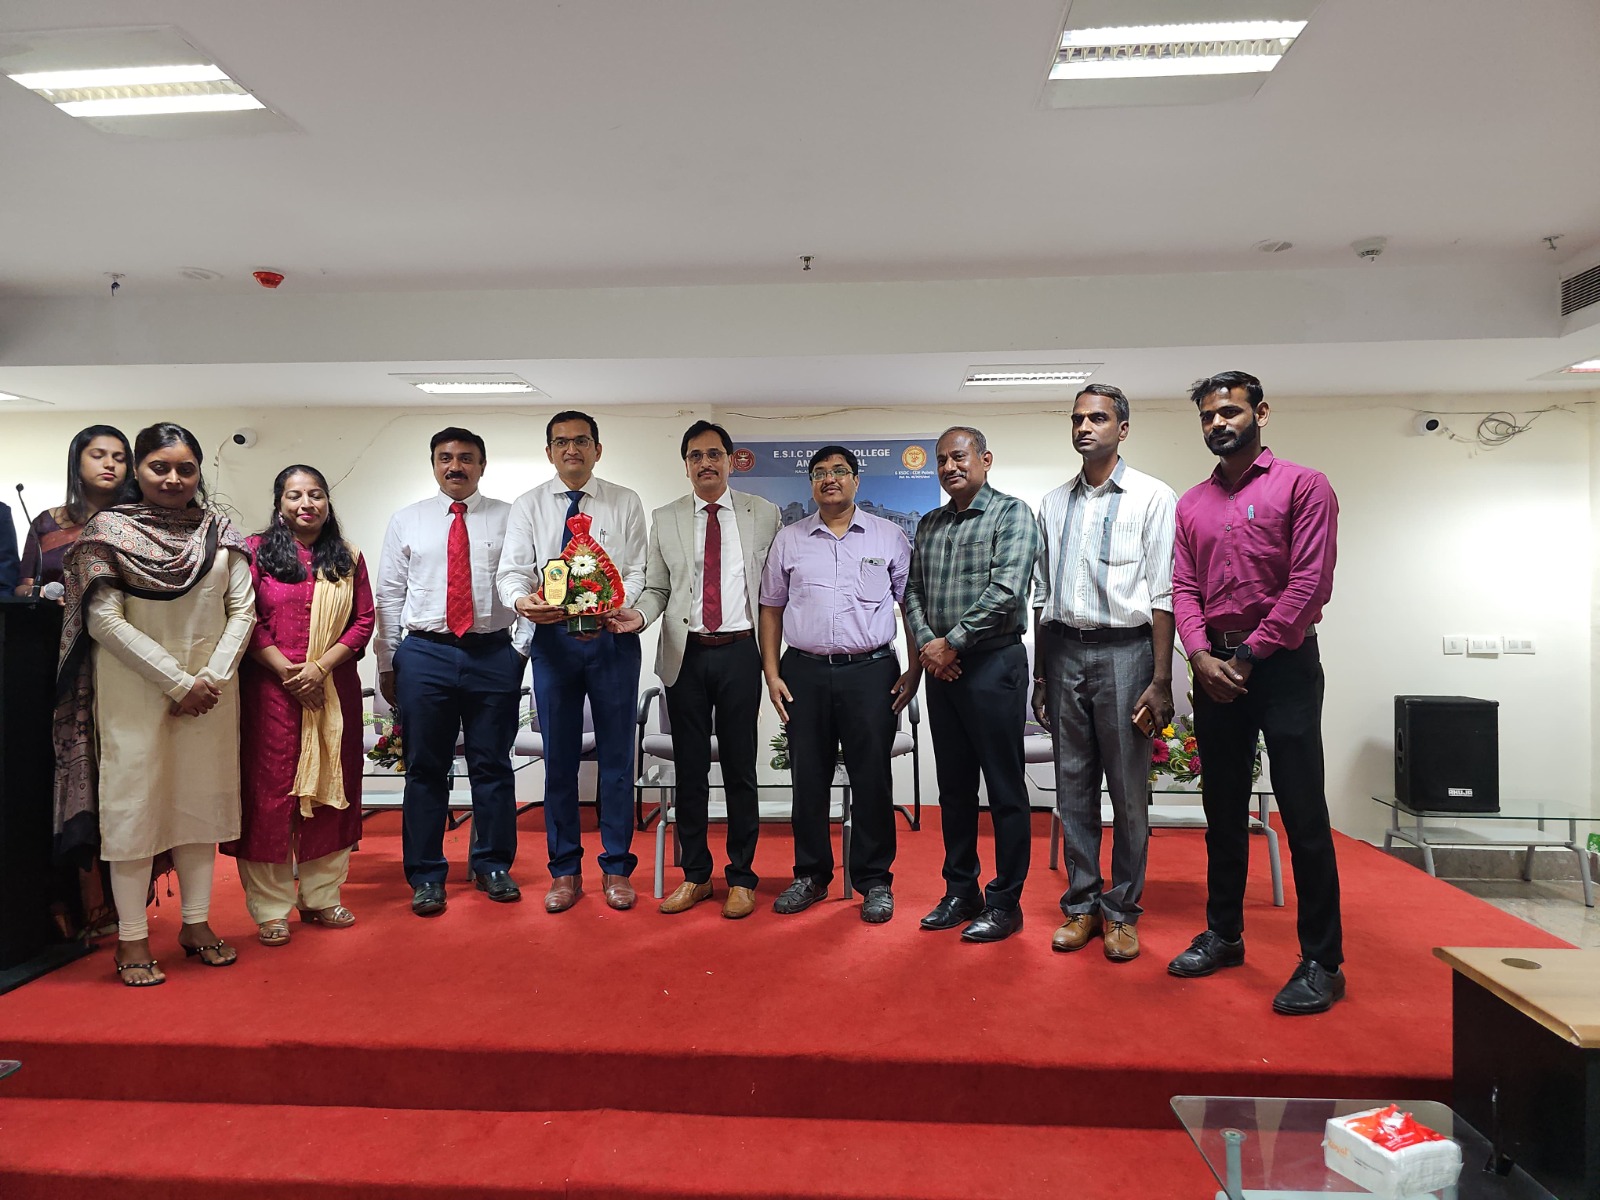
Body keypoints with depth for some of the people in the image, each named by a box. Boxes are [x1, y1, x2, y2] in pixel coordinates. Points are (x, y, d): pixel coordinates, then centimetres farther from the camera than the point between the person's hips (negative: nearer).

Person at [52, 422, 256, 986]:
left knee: (201, 798, 8)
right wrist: (177, 682, -13)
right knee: (134, 800, 1)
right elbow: (104, 620, -9)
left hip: (209, 687, 3)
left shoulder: (221, 533, 5)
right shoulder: (109, 529, -2)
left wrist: (211, 677, -10)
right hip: (134, 687, -3)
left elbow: (242, 610, 3)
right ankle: (132, 938, 12)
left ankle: (196, 924, 21)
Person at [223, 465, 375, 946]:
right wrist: (288, 671, -13)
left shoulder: (348, 558, 11)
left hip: (334, 691, 3)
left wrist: (320, 667, -10)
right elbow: (247, 621, -4)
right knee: (270, 789, 1)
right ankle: (271, 909, 11)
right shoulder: (256, 551, 3)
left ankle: (321, 898, 20)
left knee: (330, 789, 7)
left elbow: (364, 621, 4)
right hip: (270, 688, -2)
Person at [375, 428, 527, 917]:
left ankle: (492, 867, 23)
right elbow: (389, 595, 9)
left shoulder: (509, 519, 5)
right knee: (425, 770, 7)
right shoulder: (406, 521, 9)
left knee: (493, 767, 7)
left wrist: (522, 647, -5)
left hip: (493, 655, -1)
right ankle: (426, 876, 19)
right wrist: (387, 663, 6)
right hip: (425, 655, 1)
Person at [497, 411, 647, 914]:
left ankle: (616, 868, 19)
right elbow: (512, 570, -2)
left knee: (617, 755, 5)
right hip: (553, 638, 1)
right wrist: (522, 599, -25)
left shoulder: (626, 503, 5)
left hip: (613, 636, -1)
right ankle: (565, 870, 21)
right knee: (559, 758, 7)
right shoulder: (528, 505, 7)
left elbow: (639, 572, -2)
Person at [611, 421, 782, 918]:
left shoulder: (764, 514, 4)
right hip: (685, 653, 2)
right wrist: (640, 614, -13)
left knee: (740, 768, 5)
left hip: (739, 652, -1)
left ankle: (741, 877, 18)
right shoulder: (665, 519, 8)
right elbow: (656, 587, 9)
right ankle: (695, 875, 23)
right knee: (689, 768, 9)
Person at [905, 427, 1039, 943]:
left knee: (1005, 788, 1)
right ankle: (961, 891, 25)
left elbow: (1006, 590, -16)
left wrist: (953, 642, -14)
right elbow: (913, 590, 12)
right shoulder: (929, 525, 15)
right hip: (942, 667, 6)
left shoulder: (1011, 513, -5)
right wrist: (926, 643, -5)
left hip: (993, 663, -6)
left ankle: (1005, 902, 12)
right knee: (954, 785, 13)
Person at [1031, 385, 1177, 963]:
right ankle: (1081, 904, 21)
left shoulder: (1152, 497, 0)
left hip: (1123, 649, -4)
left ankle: (1123, 910, 18)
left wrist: (1160, 680, -10)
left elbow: (1163, 595, -5)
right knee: (1073, 786, 9)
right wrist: (1040, 676, 12)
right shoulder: (1053, 504, 12)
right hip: (1064, 650, 4)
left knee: (1129, 791, 3)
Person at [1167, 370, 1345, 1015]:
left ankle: (1322, 961, 7)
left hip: (1283, 664, -5)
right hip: (1215, 668, 5)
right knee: (1223, 810, 12)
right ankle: (1223, 933, 25)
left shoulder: (1303, 486, -2)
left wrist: (1248, 655, -13)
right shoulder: (1192, 503, 13)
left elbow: (1310, 583, -11)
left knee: (1303, 814, -3)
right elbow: (1183, 587, 7)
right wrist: (1202, 657, -9)